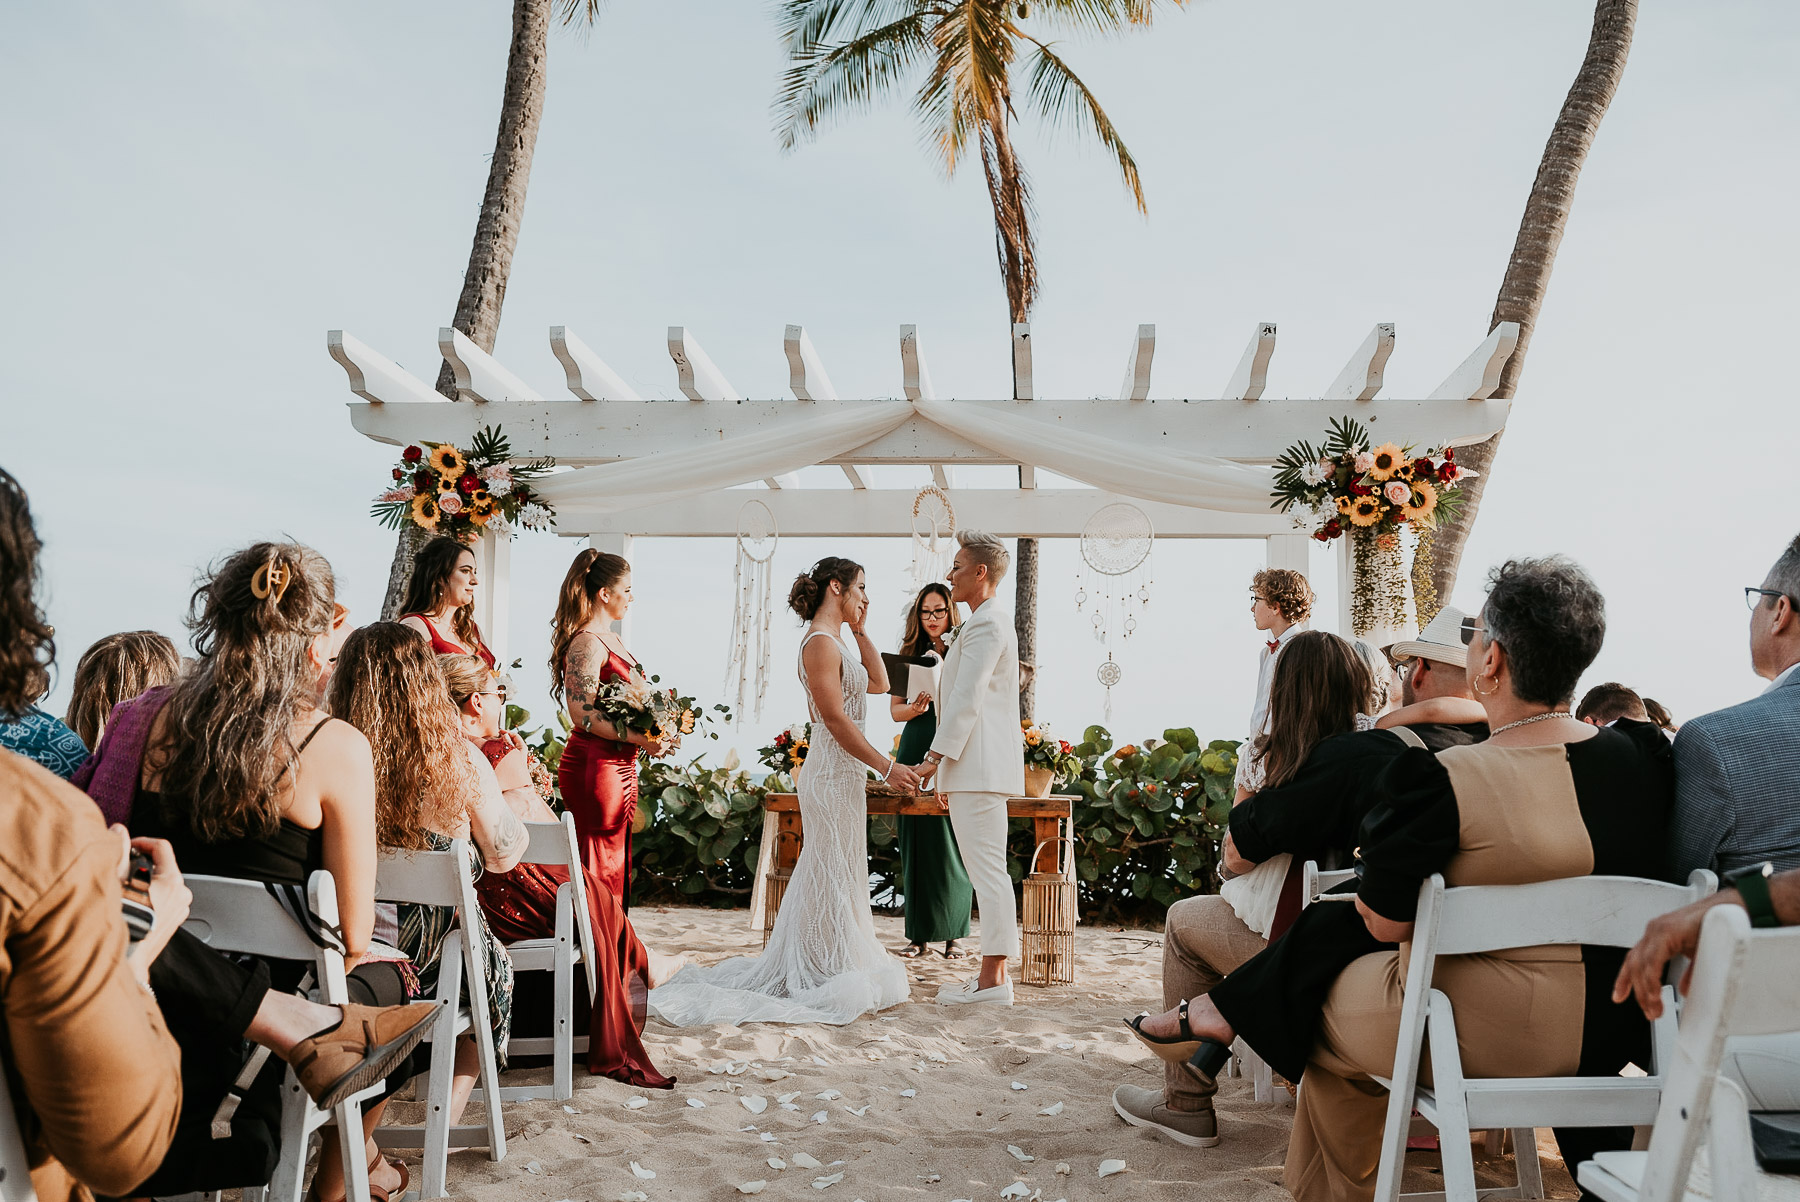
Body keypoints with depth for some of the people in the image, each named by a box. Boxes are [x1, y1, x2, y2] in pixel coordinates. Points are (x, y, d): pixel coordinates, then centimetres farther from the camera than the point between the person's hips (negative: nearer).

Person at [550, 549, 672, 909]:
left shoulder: (613, 639, 15)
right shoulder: (587, 642, -14)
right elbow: (582, 714, -21)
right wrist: (640, 738, -23)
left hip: (619, 765, 10)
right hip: (594, 766, -10)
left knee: (617, 865, 13)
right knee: (599, 869, -3)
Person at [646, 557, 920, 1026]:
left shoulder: (834, 643, 15)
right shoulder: (820, 643, -16)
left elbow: (879, 685, 20)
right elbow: (834, 717, -22)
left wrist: (860, 631, 13)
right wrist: (886, 767, -22)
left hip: (842, 772, 10)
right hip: (833, 772, -10)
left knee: (834, 873, 16)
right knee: (832, 873, -2)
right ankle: (830, 980, 8)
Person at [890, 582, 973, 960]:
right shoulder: (910, 654, 11)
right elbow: (895, 709, 10)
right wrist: (914, 708, -10)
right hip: (915, 752, 3)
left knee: (953, 843, -1)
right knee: (916, 841, 3)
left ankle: (954, 933, 9)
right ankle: (919, 933, 11)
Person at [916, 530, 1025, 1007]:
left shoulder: (986, 623, -12)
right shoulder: (988, 621, 22)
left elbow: (967, 699, -19)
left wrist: (936, 757, -18)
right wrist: (948, 770, 24)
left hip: (980, 766, -11)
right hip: (975, 767, 11)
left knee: (988, 869, -8)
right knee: (984, 870, 12)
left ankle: (992, 980, -4)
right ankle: (993, 973, 17)